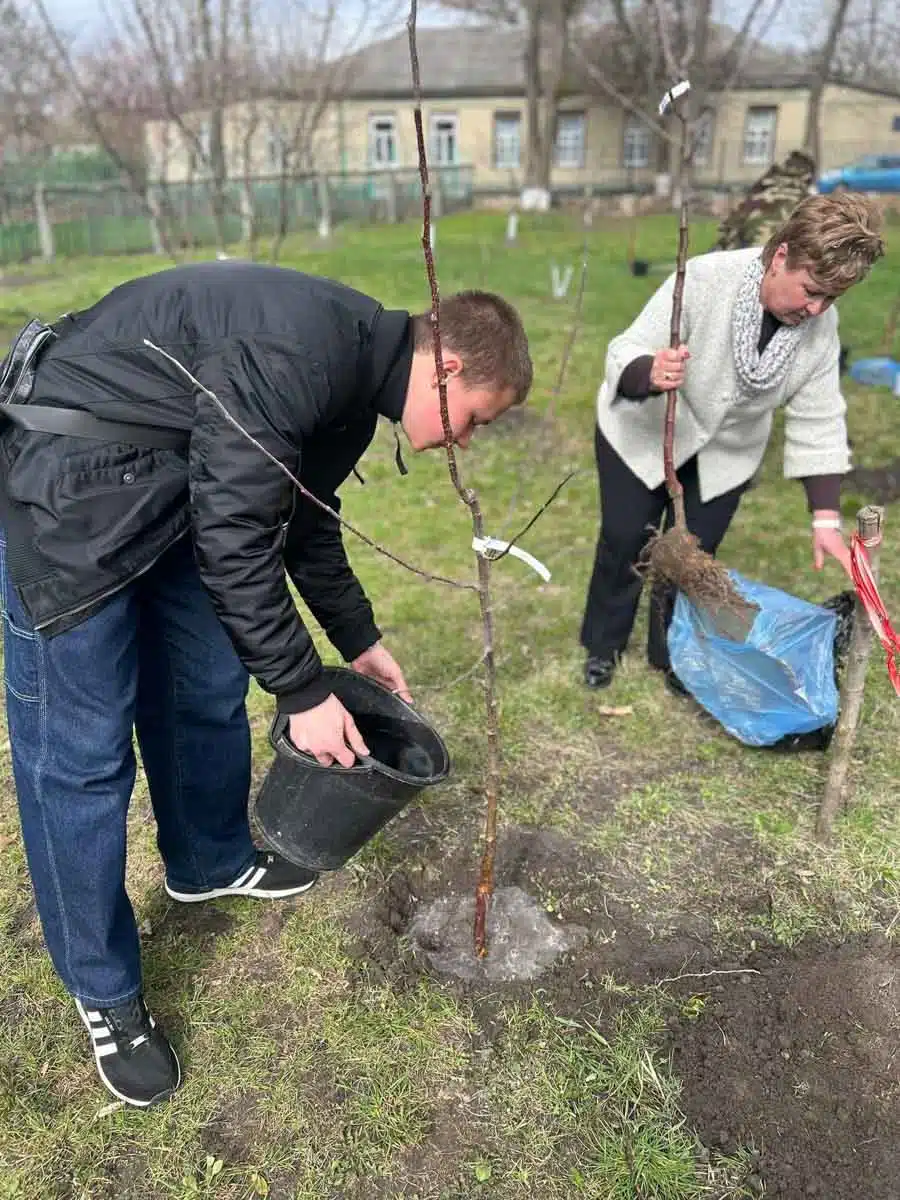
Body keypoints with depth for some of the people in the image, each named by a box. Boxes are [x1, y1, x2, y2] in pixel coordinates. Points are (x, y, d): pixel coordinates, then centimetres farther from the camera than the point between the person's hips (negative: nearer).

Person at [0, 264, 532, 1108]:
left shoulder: (353, 380, 5)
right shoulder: (299, 354, -27)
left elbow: (304, 521, 16)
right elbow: (234, 537, -25)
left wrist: (358, 641, 18)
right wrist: (302, 692, -17)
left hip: (169, 481, 10)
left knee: (210, 687, 15)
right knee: (80, 745, -3)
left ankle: (209, 864, 40)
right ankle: (104, 993, 14)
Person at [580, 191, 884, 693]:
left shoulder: (822, 324, -17)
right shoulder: (705, 279, -31)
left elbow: (818, 421, -11)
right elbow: (624, 356, -29)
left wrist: (827, 519, -15)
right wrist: (650, 373, -54)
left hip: (727, 450, 3)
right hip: (643, 433, -3)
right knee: (625, 542, 5)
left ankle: (672, 653, 30)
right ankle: (603, 646, 28)